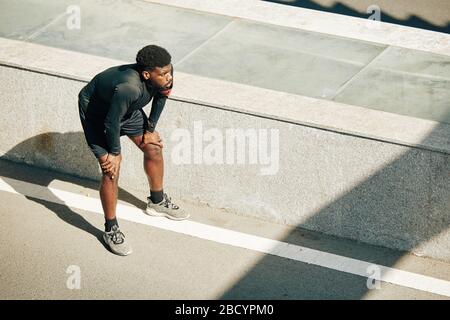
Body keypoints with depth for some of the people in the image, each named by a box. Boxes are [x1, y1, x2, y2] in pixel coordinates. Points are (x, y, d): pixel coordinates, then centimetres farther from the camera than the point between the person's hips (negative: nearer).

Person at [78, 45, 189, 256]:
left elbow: (160, 97, -1)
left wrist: (150, 130, 8)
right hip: (96, 112, -7)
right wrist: (115, 153, -16)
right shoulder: (129, 88, -45)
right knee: (111, 170, -12)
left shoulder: (164, 75, -25)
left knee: (153, 148, 15)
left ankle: (157, 202, 40)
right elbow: (111, 122, -32)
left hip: (127, 108, 7)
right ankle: (111, 230, 5)